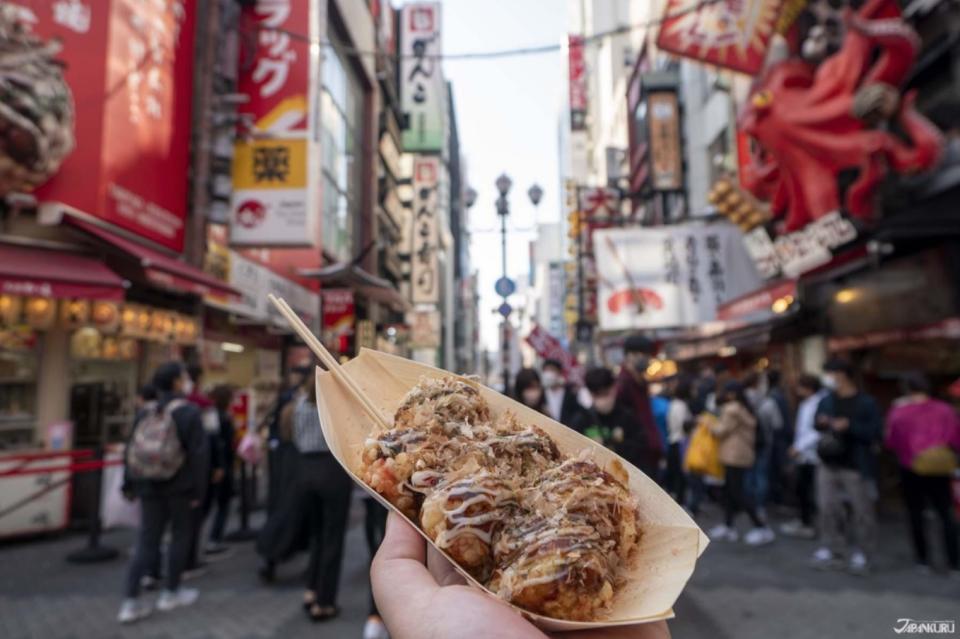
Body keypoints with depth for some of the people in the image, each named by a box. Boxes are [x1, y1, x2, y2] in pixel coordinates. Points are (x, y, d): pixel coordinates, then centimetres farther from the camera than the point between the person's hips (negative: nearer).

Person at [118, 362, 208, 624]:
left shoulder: (146, 412, 5)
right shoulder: (189, 412, -12)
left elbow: (131, 450, 9)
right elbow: (198, 453, -15)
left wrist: (130, 484, 17)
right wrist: (198, 490, -9)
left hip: (149, 486, 5)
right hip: (179, 486, -5)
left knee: (147, 542, 10)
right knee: (180, 536, 12)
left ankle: (130, 602, 5)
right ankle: (171, 593, 22)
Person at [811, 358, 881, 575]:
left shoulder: (866, 403, -7)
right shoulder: (826, 401, 7)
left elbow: (874, 434, -11)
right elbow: (817, 423, 19)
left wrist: (849, 426, -22)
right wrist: (821, 423, -3)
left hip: (855, 467, -4)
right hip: (829, 464, 5)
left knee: (860, 510, 5)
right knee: (828, 507, 7)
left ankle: (860, 552, 20)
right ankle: (832, 549, 20)